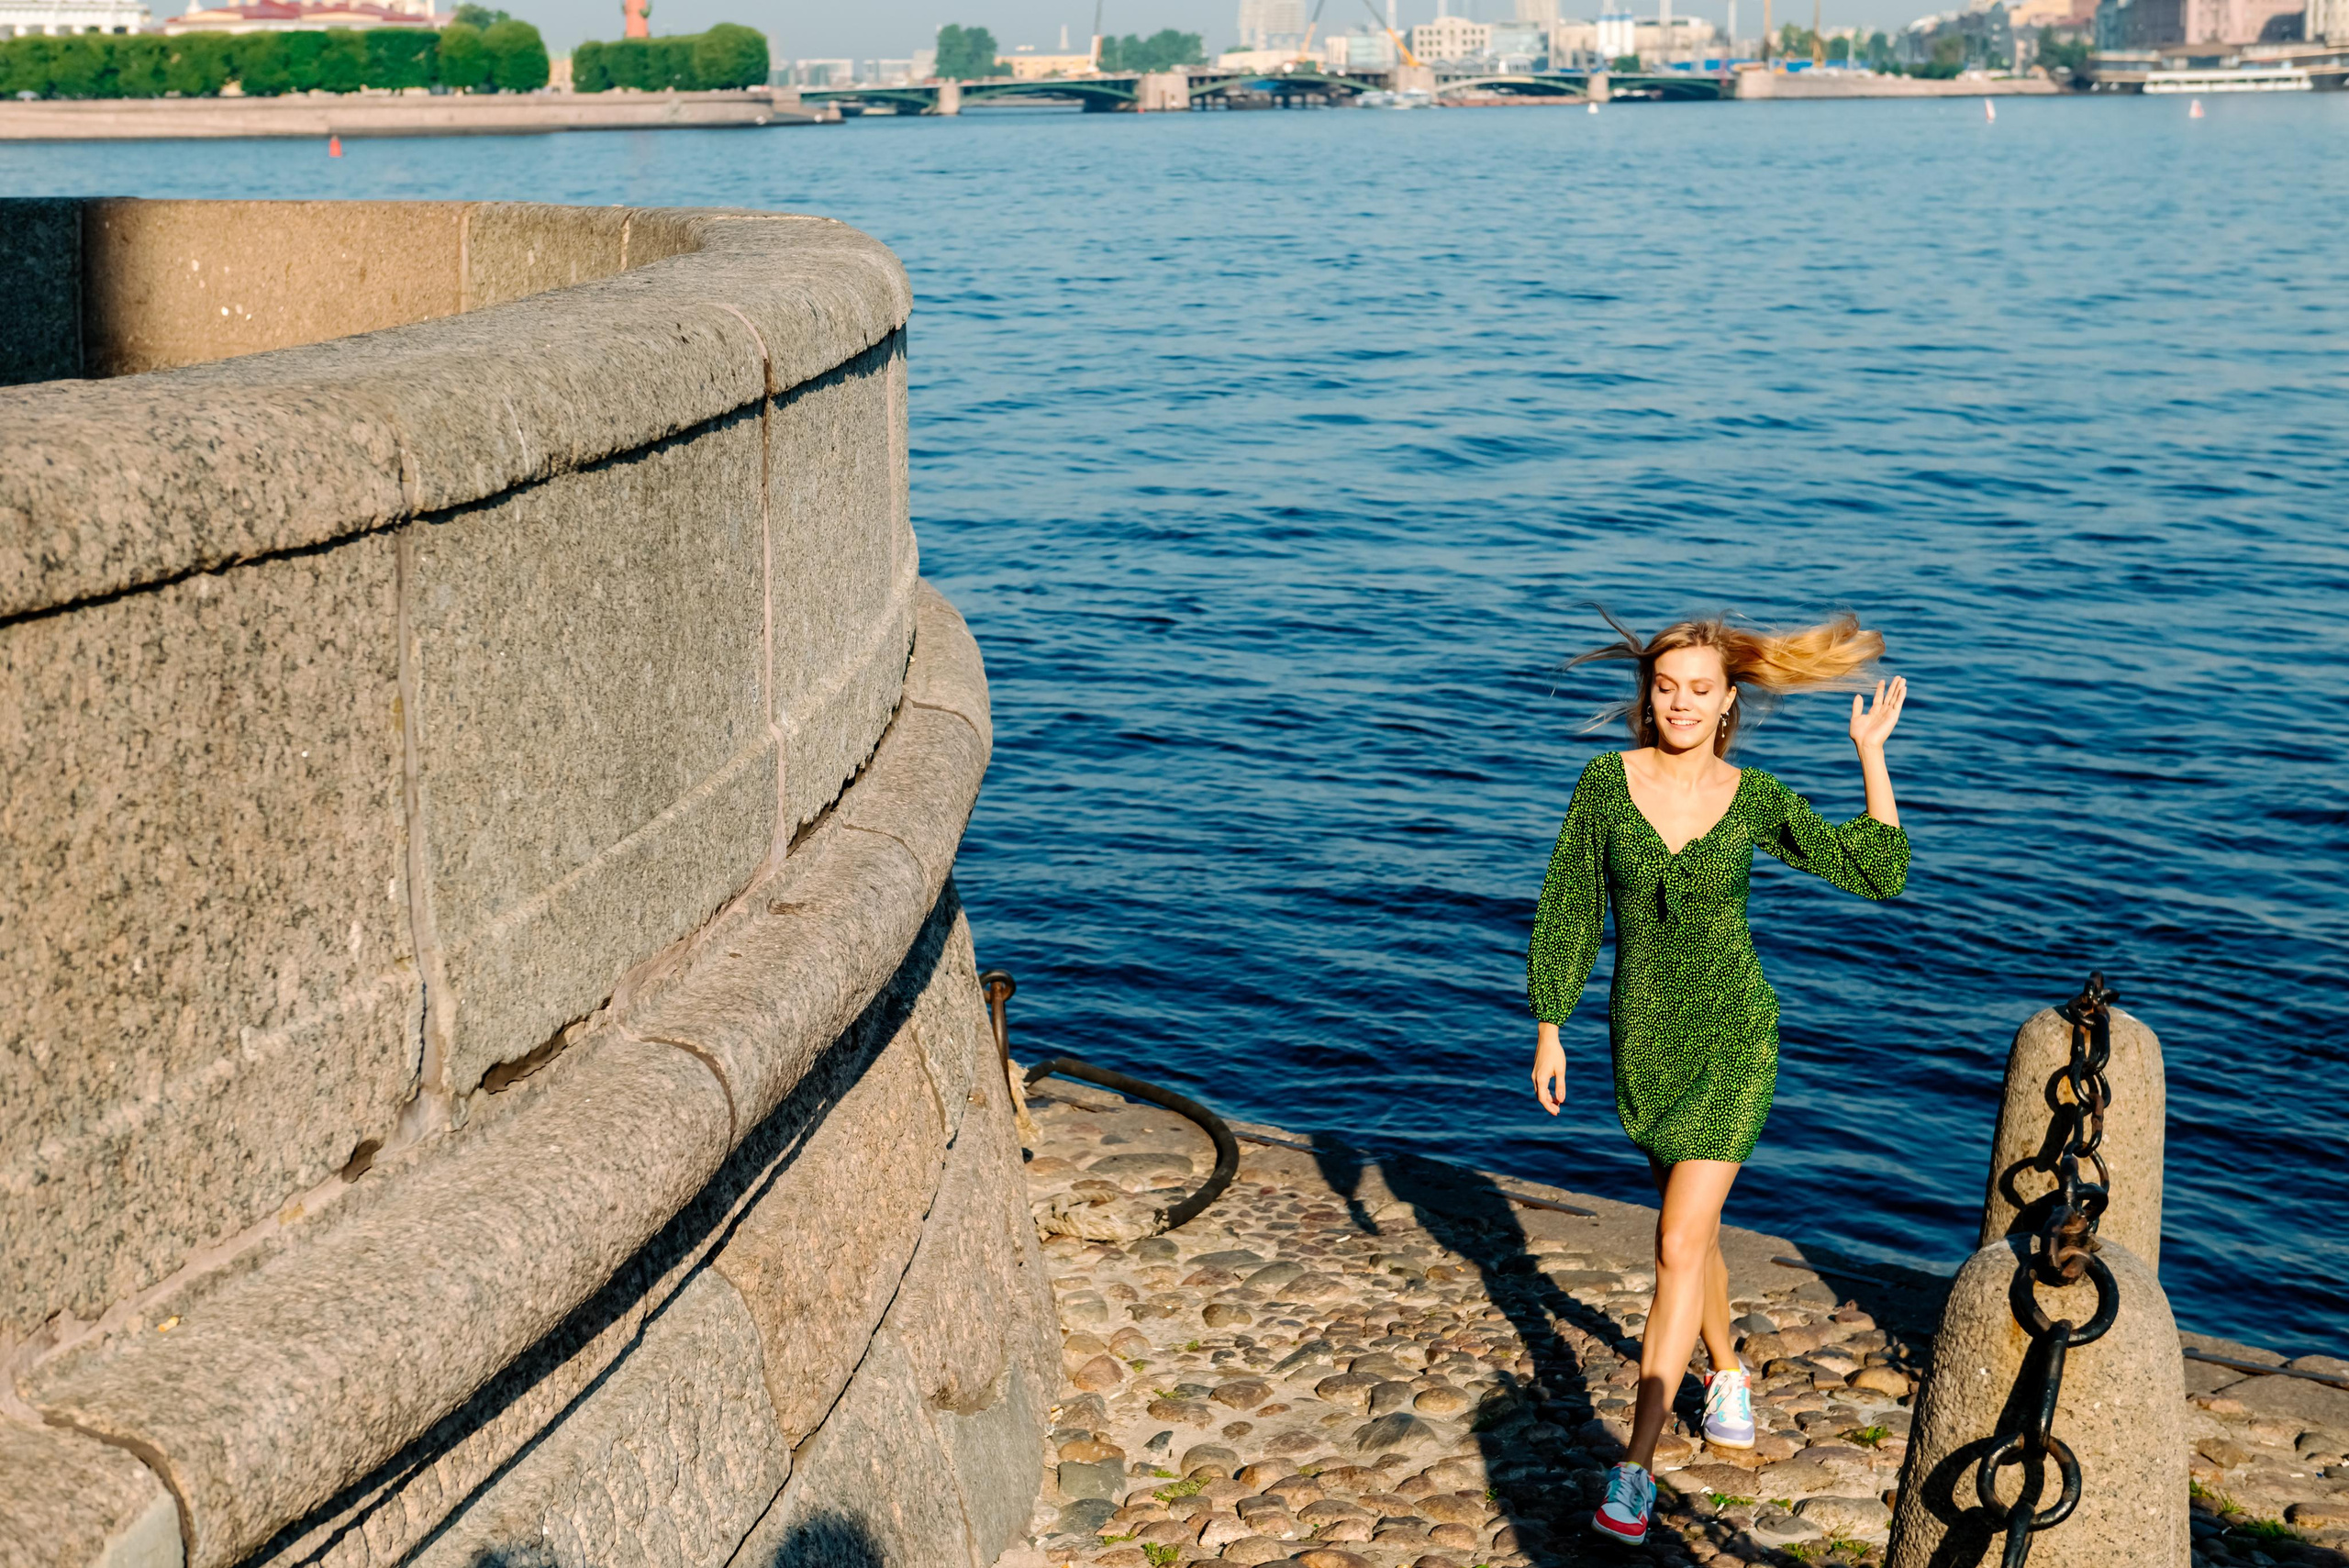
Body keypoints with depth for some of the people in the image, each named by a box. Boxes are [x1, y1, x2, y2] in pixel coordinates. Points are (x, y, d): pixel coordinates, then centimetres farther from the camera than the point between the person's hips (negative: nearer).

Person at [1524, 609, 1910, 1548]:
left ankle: (1635, 1469, -10)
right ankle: (1727, 1373, 48)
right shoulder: (1606, 783, -5)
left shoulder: (1756, 800, -5)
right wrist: (1549, 1030, 0)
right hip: (1643, 1039, 2)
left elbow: (1877, 875, 2)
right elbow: (1569, 910, 0)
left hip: (1733, 1039, -2)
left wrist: (1871, 757, -4)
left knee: (1679, 1247, -11)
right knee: (1692, 1225, 21)